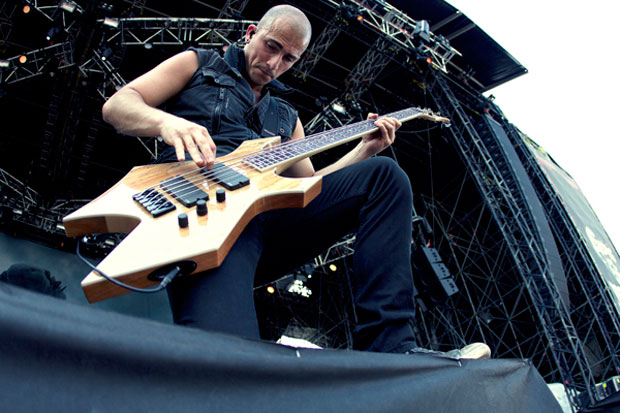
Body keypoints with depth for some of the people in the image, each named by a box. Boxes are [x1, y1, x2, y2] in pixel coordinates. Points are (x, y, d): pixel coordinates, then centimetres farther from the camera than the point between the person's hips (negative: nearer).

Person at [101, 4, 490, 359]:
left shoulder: (286, 116, 34)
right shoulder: (199, 64, 21)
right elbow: (117, 105, 11)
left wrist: (365, 149, 15)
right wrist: (167, 121, -12)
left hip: (272, 218, 7)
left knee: (384, 174, -11)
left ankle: (389, 348, -19)